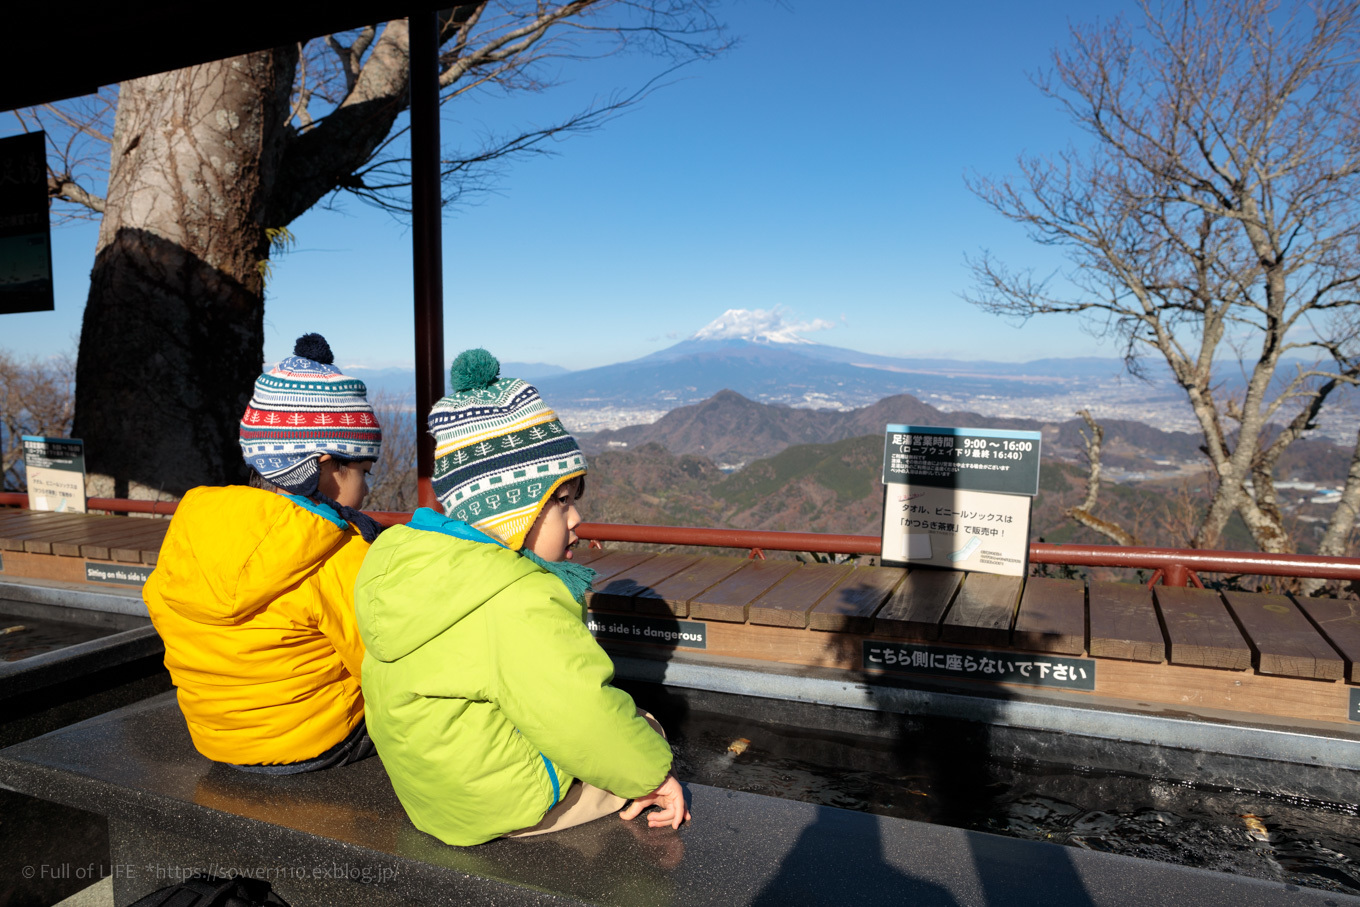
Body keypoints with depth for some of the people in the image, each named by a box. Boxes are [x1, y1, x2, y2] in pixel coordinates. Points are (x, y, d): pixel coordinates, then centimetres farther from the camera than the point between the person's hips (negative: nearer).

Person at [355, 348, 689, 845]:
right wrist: (650, 772, -11)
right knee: (642, 730, 9)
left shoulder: (401, 558, -3)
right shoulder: (522, 603, -30)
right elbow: (585, 719, -28)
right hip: (501, 803, -8)